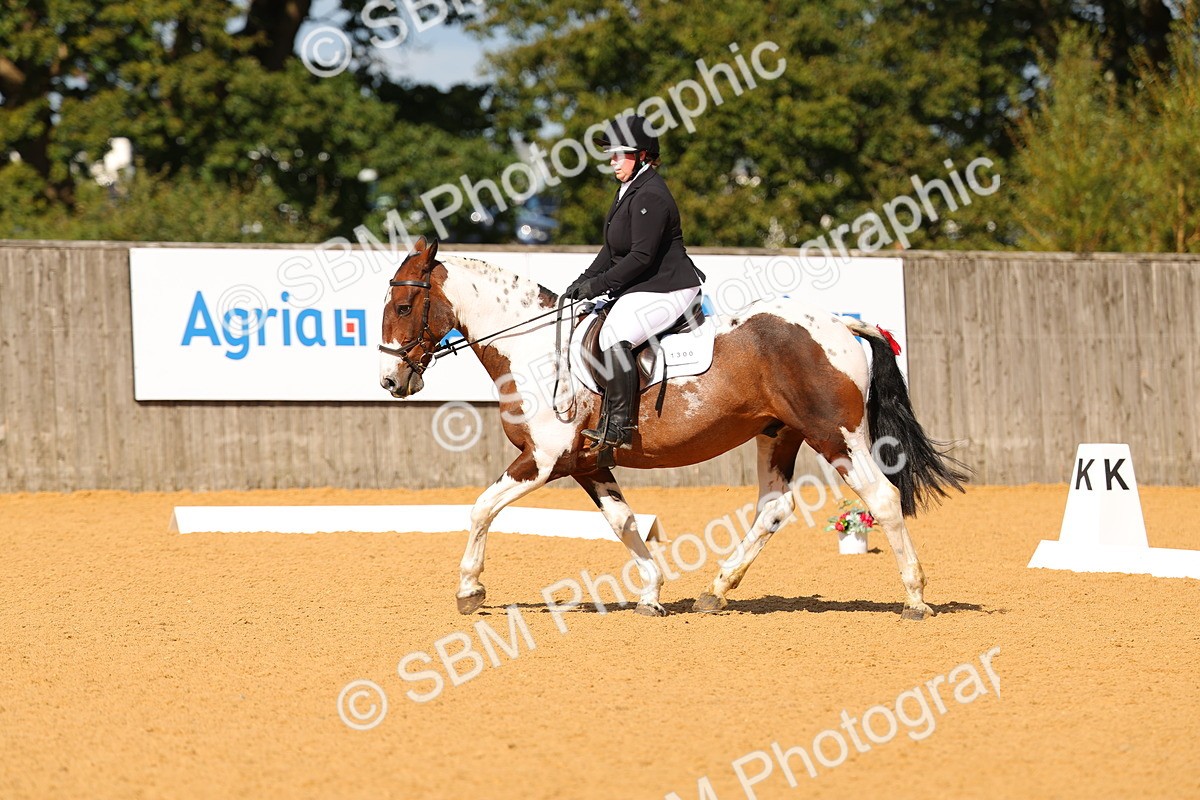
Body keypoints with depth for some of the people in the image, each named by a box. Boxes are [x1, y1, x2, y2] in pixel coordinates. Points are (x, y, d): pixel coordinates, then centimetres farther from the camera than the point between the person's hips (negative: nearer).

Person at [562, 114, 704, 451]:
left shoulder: (650, 196, -18)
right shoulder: (629, 190, 16)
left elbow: (641, 256, -23)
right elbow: (612, 249, 19)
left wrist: (598, 284, -20)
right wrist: (584, 281, 7)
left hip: (666, 290, -12)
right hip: (640, 288, 12)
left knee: (614, 336, -29)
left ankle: (619, 426, -29)